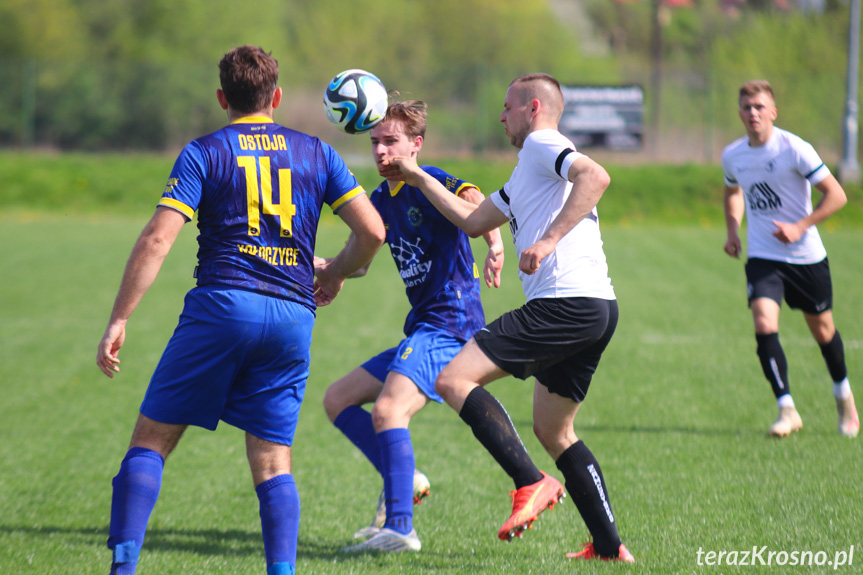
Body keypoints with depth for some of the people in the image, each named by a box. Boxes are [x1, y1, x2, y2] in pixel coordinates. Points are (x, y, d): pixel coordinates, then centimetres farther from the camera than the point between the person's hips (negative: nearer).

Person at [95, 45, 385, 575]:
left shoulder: (204, 153, 5)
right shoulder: (316, 153, 13)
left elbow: (157, 241, -5)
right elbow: (372, 231, 8)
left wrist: (119, 321, -3)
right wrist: (336, 274, 27)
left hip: (221, 306, -3)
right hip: (292, 317, 3)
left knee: (152, 438, 5)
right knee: (273, 461, 8)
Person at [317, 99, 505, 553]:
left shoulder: (428, 182, -9)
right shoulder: (382, 200, 17)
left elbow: (476, 203, -29)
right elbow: (358, 261, 23)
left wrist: (494, 246, -49)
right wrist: (318, 266, 3)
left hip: (450, 324, -10)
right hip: (422, 332, 10)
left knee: (387, 410, -28)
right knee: (337, 400, 14)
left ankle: (399, 529, -32)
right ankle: (402, 479, 11)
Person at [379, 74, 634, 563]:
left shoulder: (541, 144, -1)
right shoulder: (524, 176, 29)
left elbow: (596, 176, -21)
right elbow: (474, 220, 35)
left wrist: (549, 240, -26)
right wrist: (418, 178, 39)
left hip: (567, 302, -10)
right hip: (595, 308, 10)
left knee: (455, 380, -12)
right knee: (554, 430, 18)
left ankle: (532, 483, -22)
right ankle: (609, 546, 13)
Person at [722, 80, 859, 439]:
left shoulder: (795, 149, -15)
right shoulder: (732, 156, 0)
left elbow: (836, 196, -12)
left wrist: (800, 227, -22)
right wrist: (733, 230, 5)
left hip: (806, 257, -2)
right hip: (762, 257, 2)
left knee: (822, 329, 12)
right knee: (764, 325, -20)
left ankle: (843, 396, 39)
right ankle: (787, 410, -17)